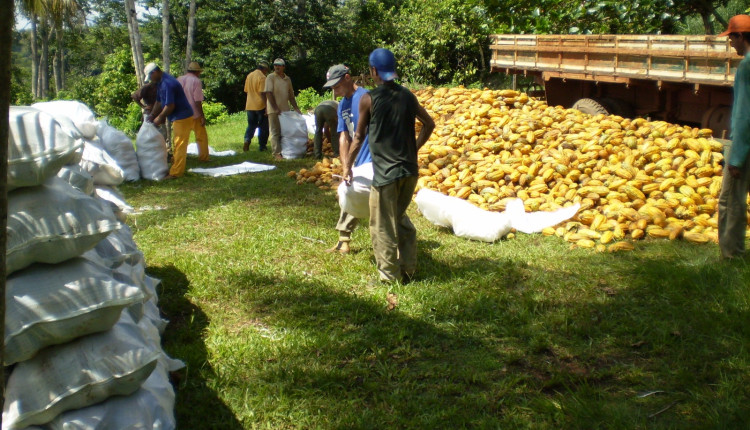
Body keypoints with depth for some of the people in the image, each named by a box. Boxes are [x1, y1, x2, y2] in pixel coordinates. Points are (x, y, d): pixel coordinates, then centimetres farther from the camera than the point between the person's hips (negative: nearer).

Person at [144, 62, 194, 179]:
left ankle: (175, 172, -2)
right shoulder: (161, 82, 11)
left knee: (179, 145, -5)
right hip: (178, 117, 11)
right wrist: (152, 116, 12)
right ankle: (176, 167, 28)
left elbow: (170, 106, -24)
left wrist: (159, 118, -11)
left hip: (182, 118, -11)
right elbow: (159, 102, 18)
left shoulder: (167, 84, -23)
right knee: (177, 144, 18)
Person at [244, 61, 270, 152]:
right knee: (263, 127, 5)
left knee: (251, 125, 14)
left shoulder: (249, 76, 10)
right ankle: (262, 146, 8)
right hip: (260, 106, -6)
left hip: (250, 106, 6)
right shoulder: (262, 77, -13)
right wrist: (267, 107, -18)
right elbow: (262, 93, -20)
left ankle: (247, 140, -10)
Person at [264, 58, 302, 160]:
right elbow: (268, 93, -12)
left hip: (285, 110, 6)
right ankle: (277, 153, -6)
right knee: (275, 132, -4)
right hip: (273, 110, -6)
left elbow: (291, 95, 19)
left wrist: (296, 108, 11)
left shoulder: (287, 79, 14)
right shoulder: (270, 77, -3)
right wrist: (275, 108, -18)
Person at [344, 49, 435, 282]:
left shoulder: (368, 99, -7)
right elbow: (429, 124, 14)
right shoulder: (407, 95, 6)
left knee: (383, 226, 6)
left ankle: (389, 276, 13)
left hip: (385, 173, -5)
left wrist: (347, 167, 11)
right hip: (410, 170, 6)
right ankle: (408, 270, 25)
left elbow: (359, 137, -1)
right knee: (401, 219, 21)